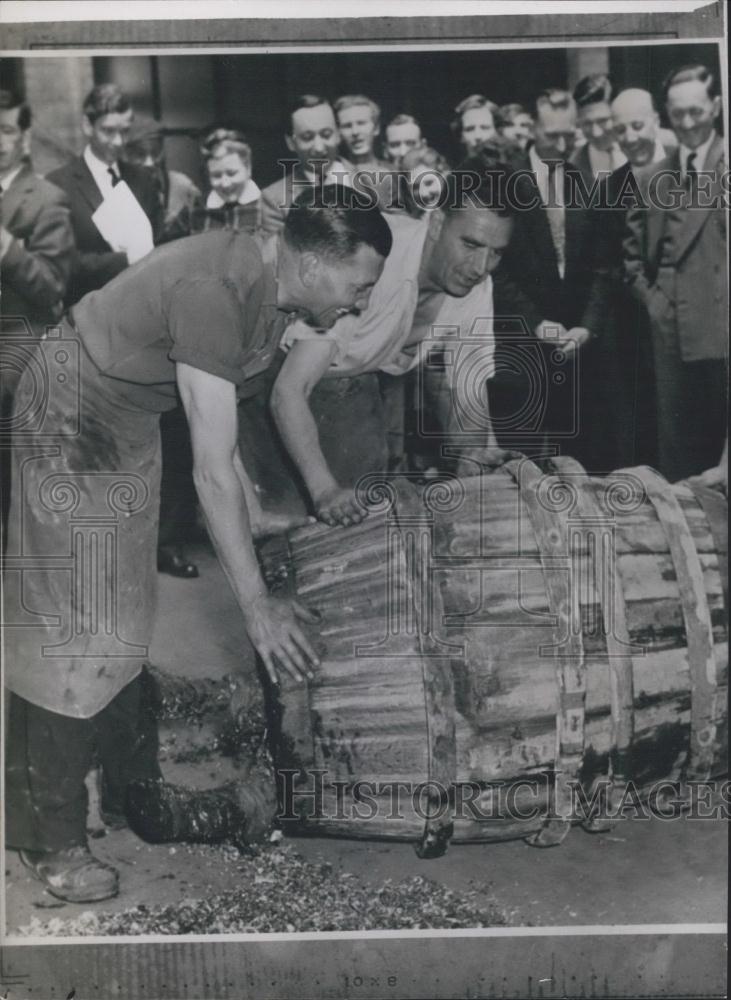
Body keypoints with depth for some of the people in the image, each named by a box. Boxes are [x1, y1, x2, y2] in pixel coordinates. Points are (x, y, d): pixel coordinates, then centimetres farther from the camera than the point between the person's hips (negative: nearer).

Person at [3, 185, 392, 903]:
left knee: (128, 625, 17)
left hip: (130, 433, 9)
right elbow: (212, 470, -31)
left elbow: (222, 417, 8)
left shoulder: (267, 288, -5)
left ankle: (130, 790, 33)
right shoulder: (215, 293, -33)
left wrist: (253, 515, 9)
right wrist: (257, 605, -26)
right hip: (69, 434, -9)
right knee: (75, 636, -1)